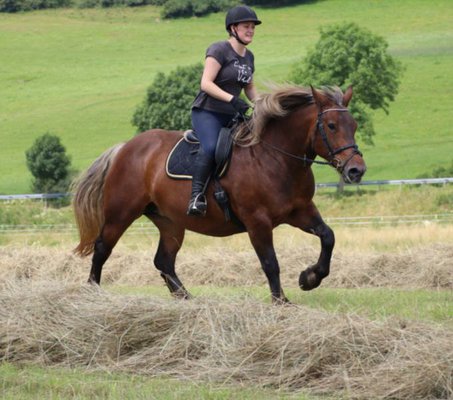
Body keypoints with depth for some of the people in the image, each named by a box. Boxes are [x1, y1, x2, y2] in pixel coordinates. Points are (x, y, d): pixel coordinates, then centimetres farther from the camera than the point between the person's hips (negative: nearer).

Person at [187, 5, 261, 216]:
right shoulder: (219, 50, -8)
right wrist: (232, 99, -29)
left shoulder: (249, 57, 15)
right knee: (211, 147, -36)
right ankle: (196, 196, -34)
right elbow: (206, 83, -18)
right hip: (207, 112, -8)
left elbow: (249, 88, 26)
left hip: (232, 116, 8)